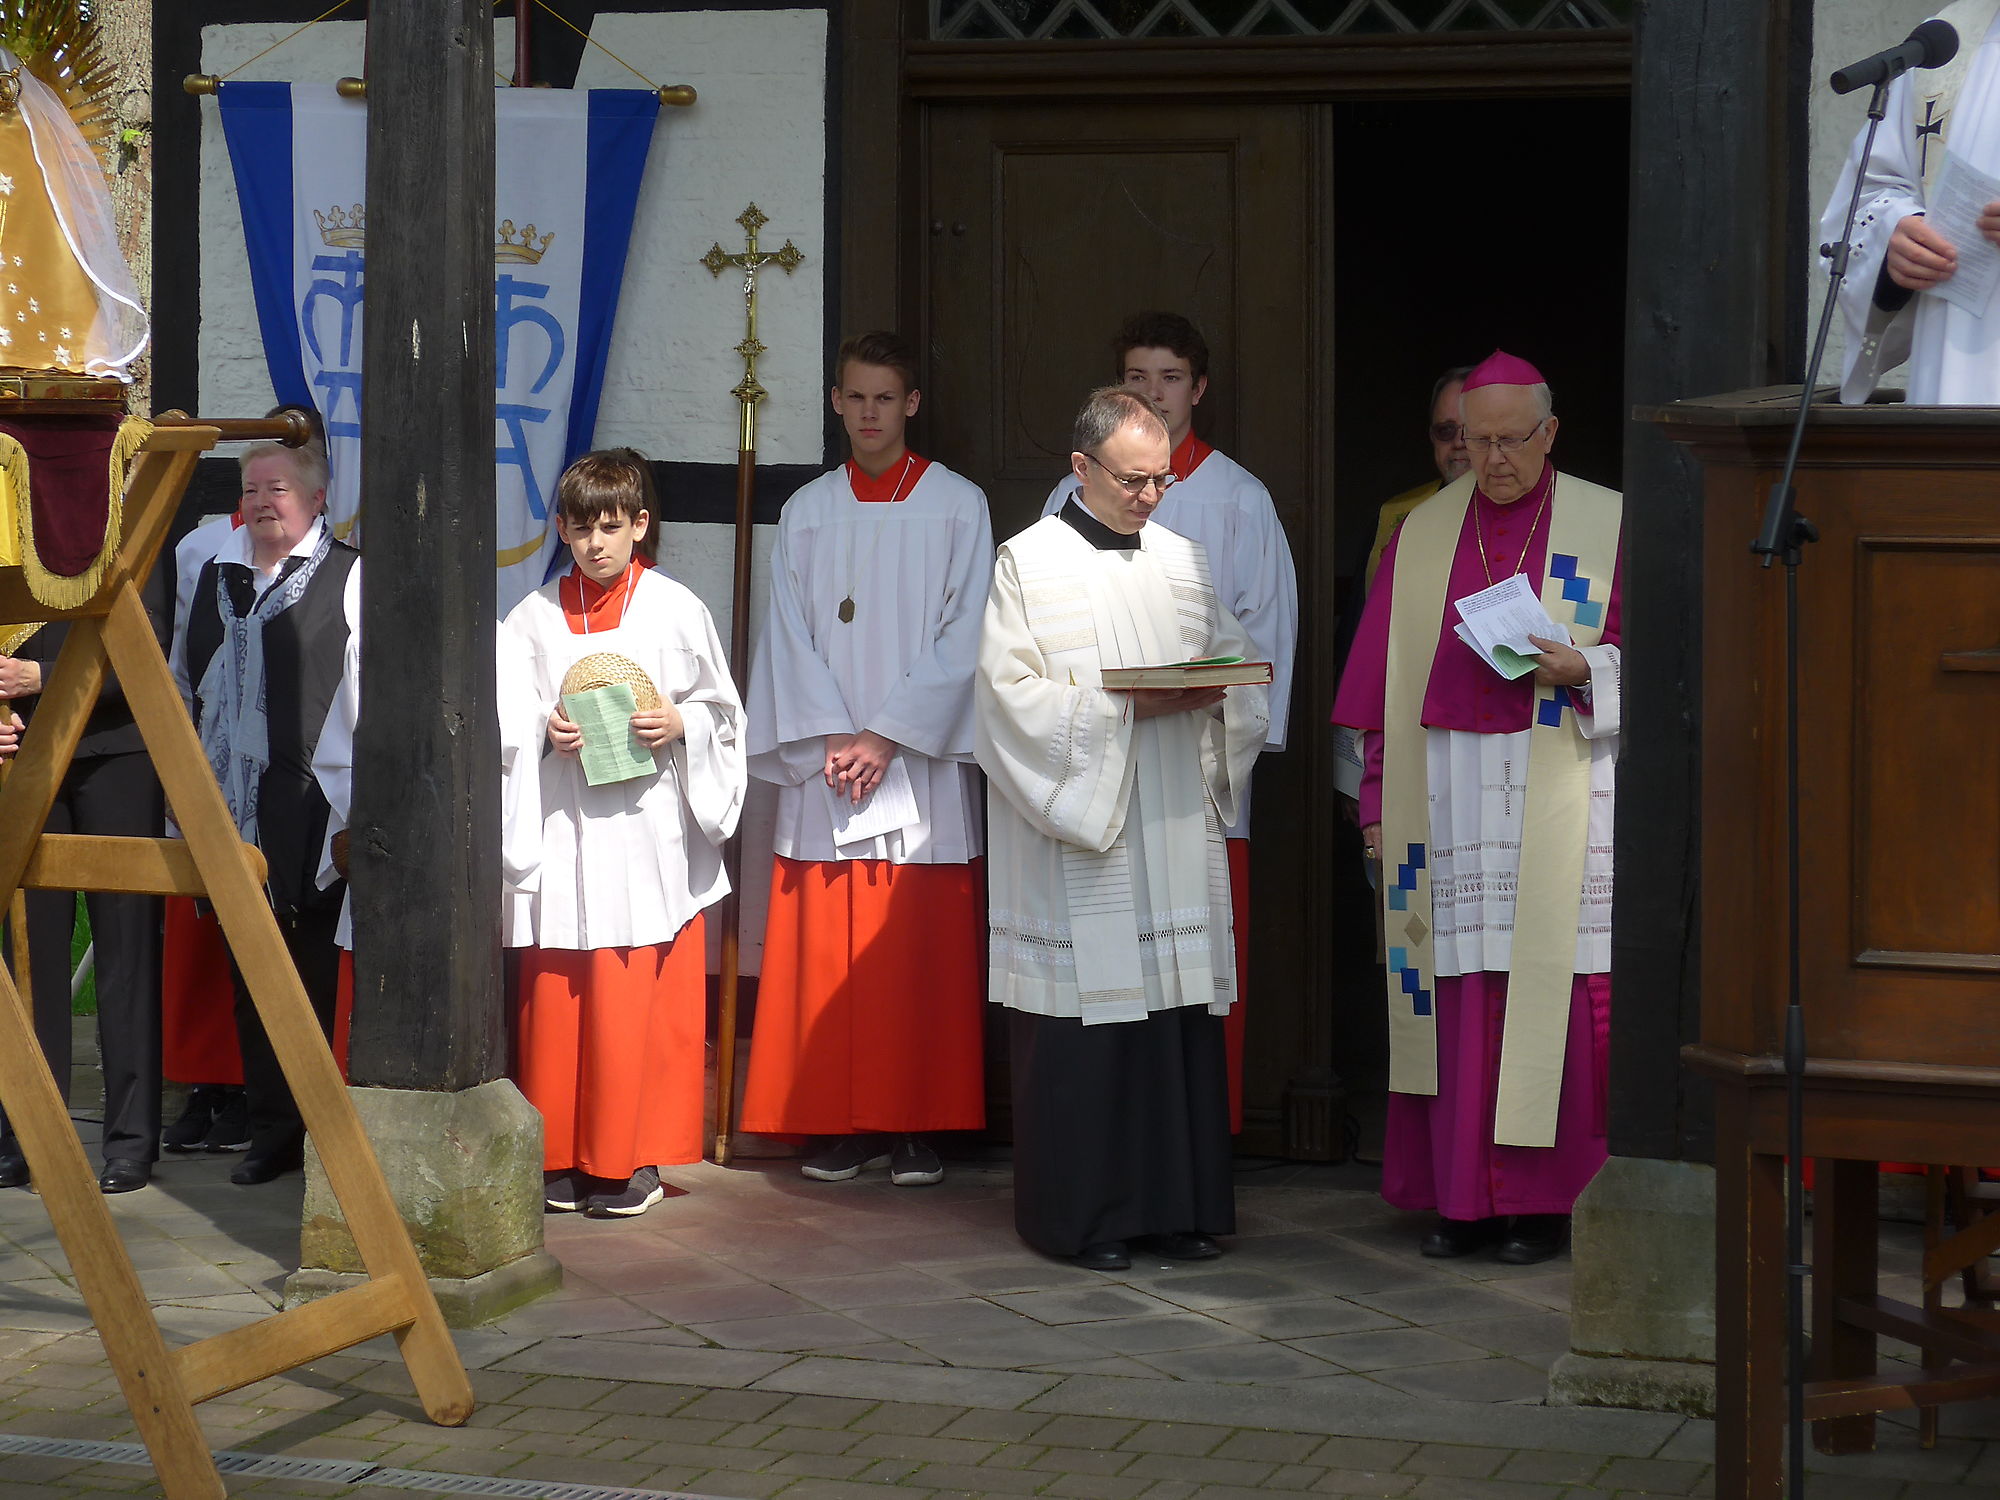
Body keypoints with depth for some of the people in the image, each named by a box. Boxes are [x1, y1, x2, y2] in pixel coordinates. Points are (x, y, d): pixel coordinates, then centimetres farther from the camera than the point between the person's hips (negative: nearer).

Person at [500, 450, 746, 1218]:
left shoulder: (676, 609, 3)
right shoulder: (535, 615, 8)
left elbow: (723, 712, 8)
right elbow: (506, 719, 11)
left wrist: (679, 724, -11)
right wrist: (546, 732, -8)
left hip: (648, 831, -2)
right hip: (561, 831, 2)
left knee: (639, 1000, -3)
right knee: (555, 996, 2)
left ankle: (629, 1157, 5)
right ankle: (561, 1157, 10)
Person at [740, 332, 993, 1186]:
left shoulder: (958, 508, 3)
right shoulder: (807, 513, 11)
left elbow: (962, 640, -3)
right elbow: (790, 638, 7)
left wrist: (888, 735, -10)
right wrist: (832, 739, -7)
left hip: (922, 767, -2)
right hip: (825, 771, 2)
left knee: (921, 955, -4)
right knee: (829, 958, 0)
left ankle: (916, 1127, 1)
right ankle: (844, 1125, 6)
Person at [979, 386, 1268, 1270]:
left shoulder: (1183, 560, 15)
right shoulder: (1028, 564, -1)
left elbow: (1236, 661, 18)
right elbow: (1012, 696, -8)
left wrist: (1215, 692, -6)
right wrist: (1128, 706, -17)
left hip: (1177, 832, 5)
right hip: (1076, 848, -5)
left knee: (1180, 1015, 3)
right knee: (1085, 1022, -5)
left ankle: (1176, 1206, 9)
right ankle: (1082, 1218, 2)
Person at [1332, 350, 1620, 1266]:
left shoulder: (1606, 528, 4)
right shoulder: (1422, 537, 13)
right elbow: (1389, 682, 13)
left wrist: (1580, 669, -15)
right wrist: (1379, 803, 8)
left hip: (1561, 790, -2)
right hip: (1451, 792, 3)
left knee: (1552, 983, -7)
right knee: (1462, 986, 0)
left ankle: (1547, 1198, -2)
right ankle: (1467, 1197, 5)